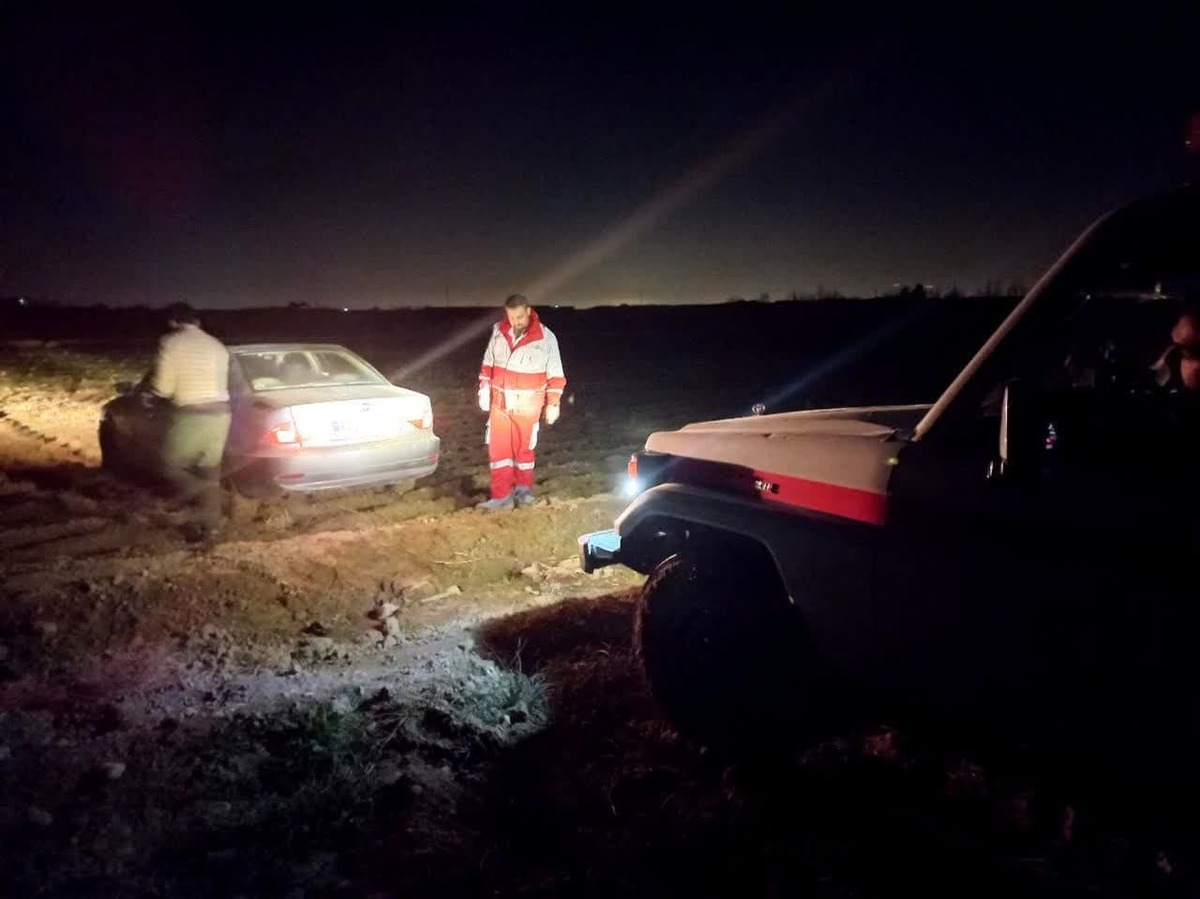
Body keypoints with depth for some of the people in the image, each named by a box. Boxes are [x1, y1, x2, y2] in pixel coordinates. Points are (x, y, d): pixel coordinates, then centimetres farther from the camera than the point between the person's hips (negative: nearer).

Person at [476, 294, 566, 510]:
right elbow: (488, 363, 11)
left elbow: (555, 376, -6)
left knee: (524, 448, 9)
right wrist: (484, 389, 9)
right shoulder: (498, 332, -2)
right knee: (498, 449, 2)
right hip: (500, 401, 3)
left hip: (527, 404, -3)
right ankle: (502, 496, 7)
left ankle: (524, 489, 26)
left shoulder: (545, 337, -12)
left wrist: (553, 403, -7)